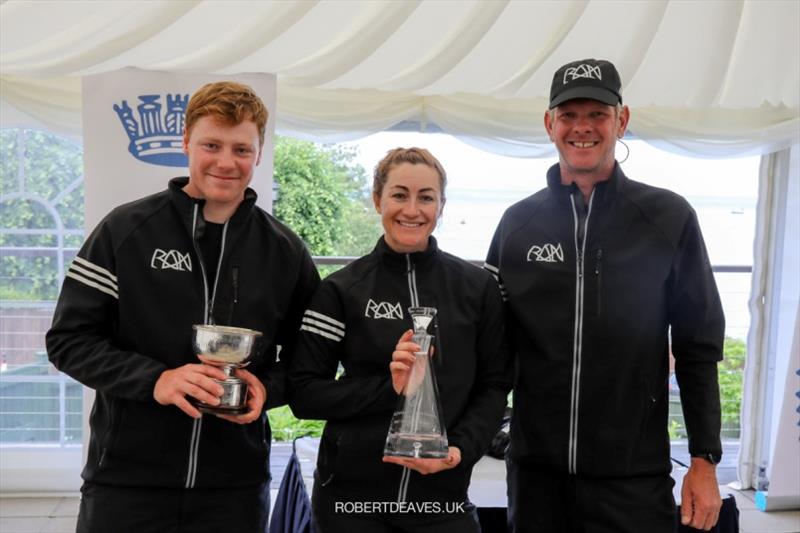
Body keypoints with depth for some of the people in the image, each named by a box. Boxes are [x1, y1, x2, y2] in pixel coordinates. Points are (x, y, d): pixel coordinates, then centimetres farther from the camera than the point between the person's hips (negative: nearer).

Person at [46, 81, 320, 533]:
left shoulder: (285, 250, 2)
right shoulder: (125, 230, -3)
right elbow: (69, 339, -4)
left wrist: (268, 386, -12)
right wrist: (154, 379, -18)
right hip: (126, 479, -1)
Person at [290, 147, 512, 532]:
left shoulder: (477, 288, 2)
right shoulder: (341, 290, -3)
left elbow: (493, 386, 4)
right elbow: (304, 393, -4)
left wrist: (461, 449, -12)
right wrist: (388, 388, -17)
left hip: (443, 494, 1)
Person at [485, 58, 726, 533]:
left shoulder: (669, 218, -3)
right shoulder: (517, 222, 3)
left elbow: (698, 346, 0)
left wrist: (705, 459, -2)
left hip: (634, 475, -2)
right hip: (536, 471, 2)